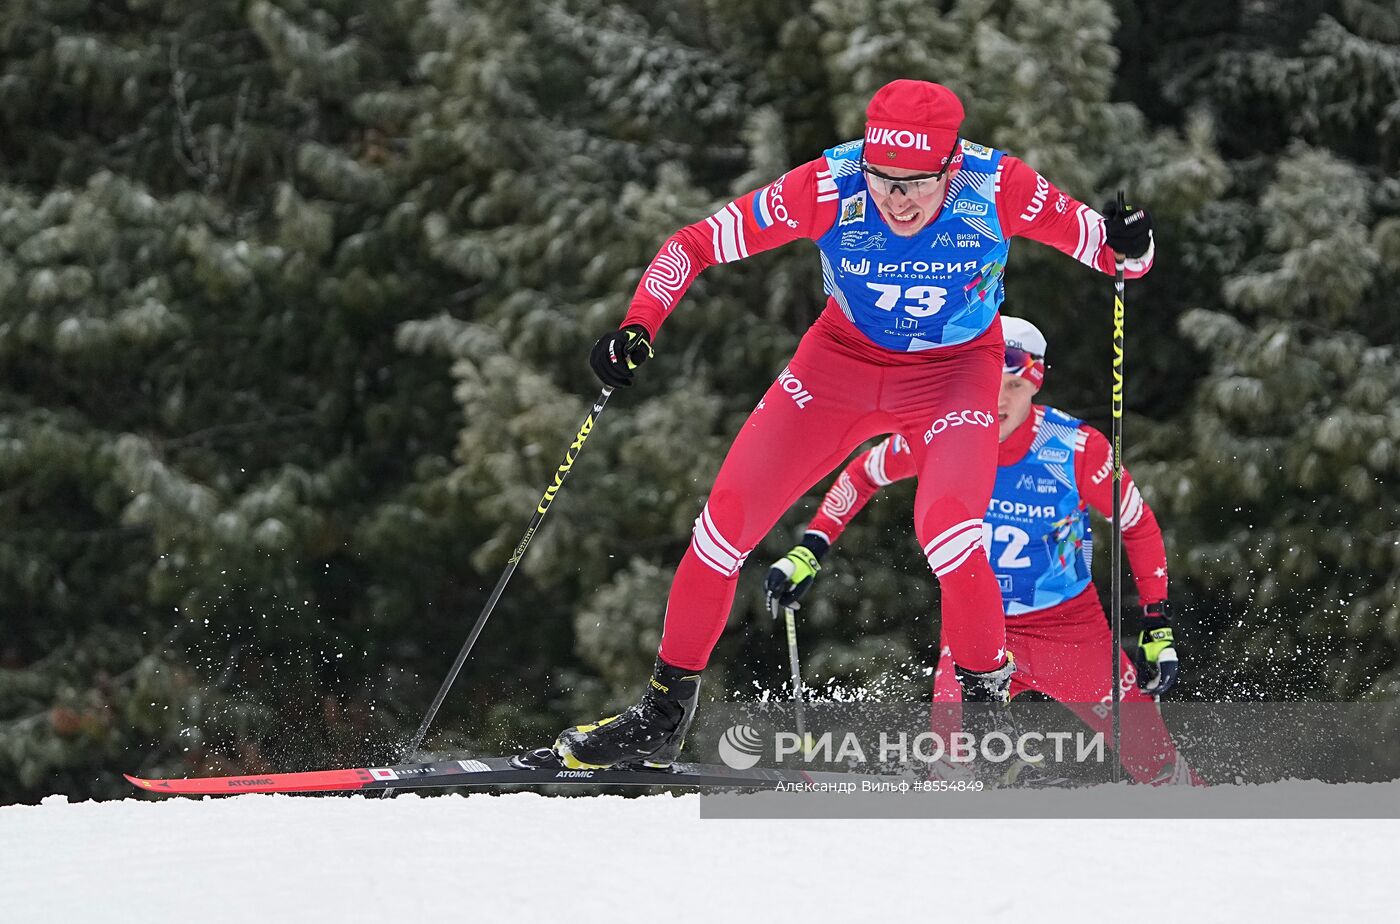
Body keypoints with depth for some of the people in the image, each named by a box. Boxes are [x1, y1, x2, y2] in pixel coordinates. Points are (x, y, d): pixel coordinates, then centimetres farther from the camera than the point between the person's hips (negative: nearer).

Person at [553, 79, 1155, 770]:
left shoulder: (998, 190, -29)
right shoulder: (829, 188, -27)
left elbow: (1115, 253, -19)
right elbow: (694, 244, -18)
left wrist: (1127, 245, -42)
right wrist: (638, 327, -33)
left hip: (954, 371, -2)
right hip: (843, 356, 2)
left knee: (946, 532, -28)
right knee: (726, 519, -5)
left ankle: (985, 696, -4)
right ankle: (664, 713, 13)